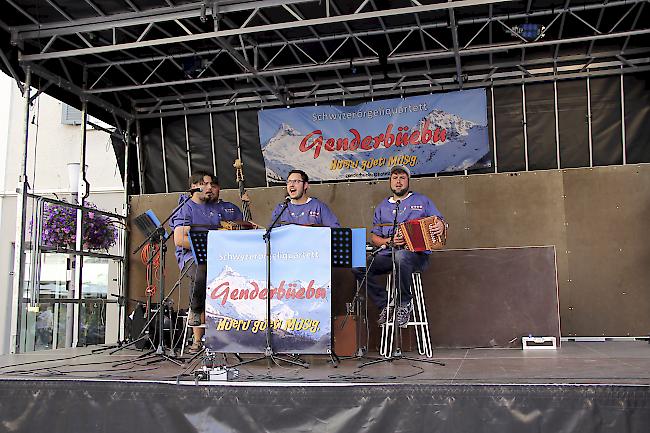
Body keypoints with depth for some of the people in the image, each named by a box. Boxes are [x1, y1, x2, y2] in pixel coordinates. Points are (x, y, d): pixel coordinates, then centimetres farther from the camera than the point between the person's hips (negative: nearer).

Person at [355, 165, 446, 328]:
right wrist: (389, 241, -6)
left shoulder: (422, 201, 15)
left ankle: (405, 304, -20)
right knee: (358, 267, -21)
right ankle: (384, 304, -10)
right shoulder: (382, 207, 21)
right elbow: (374, 237, 16)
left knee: (401, 256, -41)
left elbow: (440, 222, 11)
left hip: (417, 254, -4)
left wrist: (441, 226, -15)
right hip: (387, 255, 4)